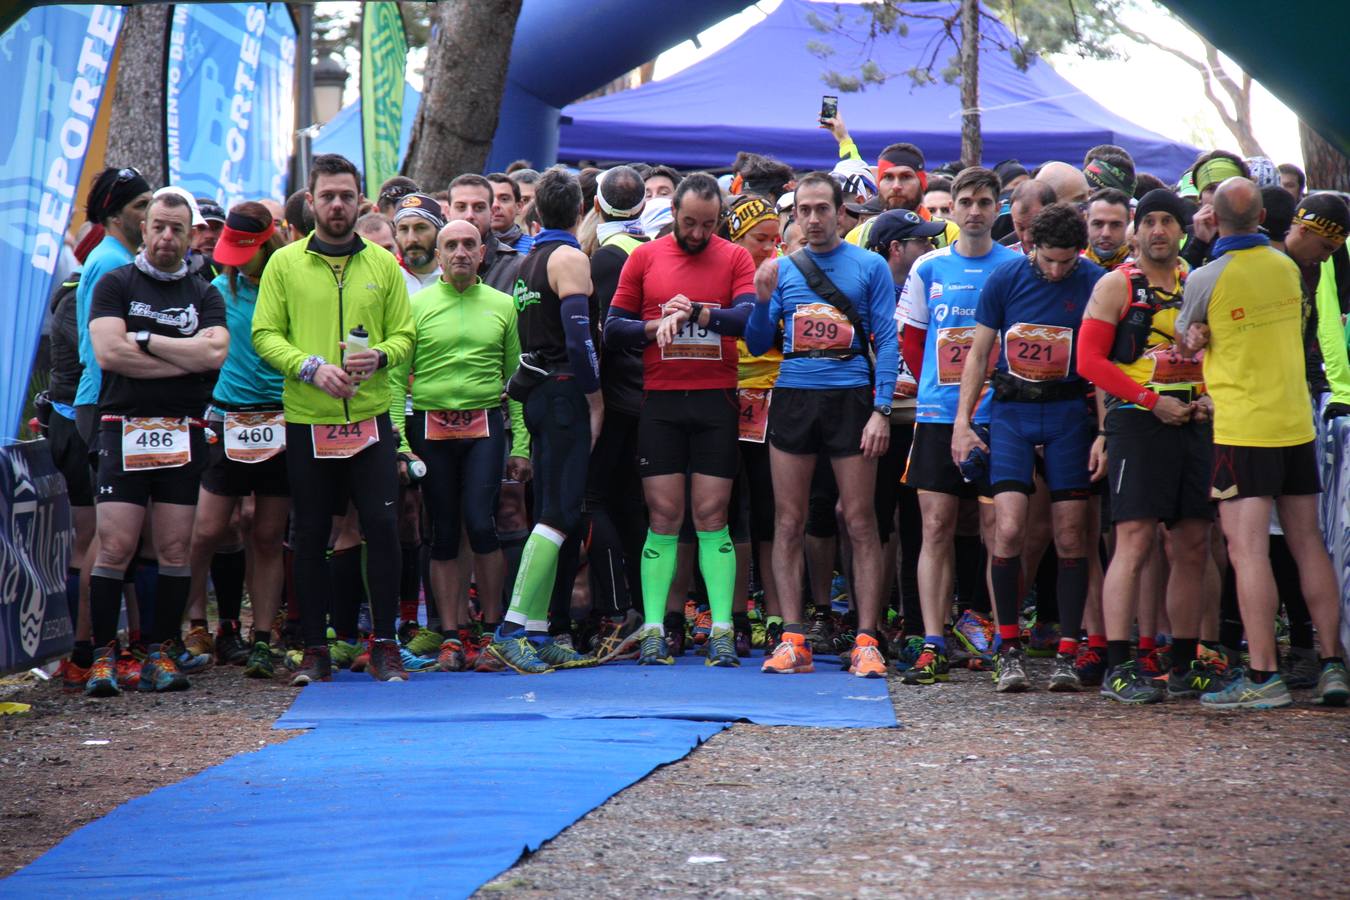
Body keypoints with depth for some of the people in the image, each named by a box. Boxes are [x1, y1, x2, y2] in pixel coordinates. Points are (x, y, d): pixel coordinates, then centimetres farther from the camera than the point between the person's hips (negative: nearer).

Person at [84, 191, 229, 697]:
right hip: (124, 428, -3)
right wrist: (186, 357, -6)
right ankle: (104, 655, -4)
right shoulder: (116, 285, 6)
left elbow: (215, 353, -5)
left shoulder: (205, 296, 13)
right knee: (115, 546, -9)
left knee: (176, 547, 1)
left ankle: (163, 654, 7)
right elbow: (108, 352, -9)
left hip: (183, 433, 3)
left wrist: (144, 339, -7)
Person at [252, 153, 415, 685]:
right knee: (310, 536, 4)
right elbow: (265, 335, 0)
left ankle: (385, 646, 3)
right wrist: (311, 367, -15)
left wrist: (379, 356, -14)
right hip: (307, 421, 0)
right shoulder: (285, 264, 5)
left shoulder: (383, 265, 9)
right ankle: (315, 651, 11)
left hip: (371, 418, 1)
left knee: (382, 527, -5)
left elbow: (404, 335, 8)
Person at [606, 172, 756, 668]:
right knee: (663, 517, -1)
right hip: (660, 402, 1)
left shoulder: (735, 258, 4)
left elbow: (749, 316, -11)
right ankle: (653, 630, 1)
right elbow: (613, 326, 8)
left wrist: (692, 312, -25)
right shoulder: (644, 258, 7)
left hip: (716, 402, -1)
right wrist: (657, 326, -10)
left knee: (712, 516, -1)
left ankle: (722, 631, -1)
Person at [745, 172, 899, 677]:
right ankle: (792, 639, 5)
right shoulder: (782, 270, 11)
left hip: (849, 398, -3)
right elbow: (758, 347, 12)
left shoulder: (869, 268, 3)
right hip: (792, 401, 3)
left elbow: (886, 341, 0)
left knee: (860, 523, -3)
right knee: (788, 522, 1)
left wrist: (881, 409, -10)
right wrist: (762, 301, -7)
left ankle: (866, 641, -3)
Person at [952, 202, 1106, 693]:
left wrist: (1105, 432, -7)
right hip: (1010, 412, 0)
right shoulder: (1005, 279, -1)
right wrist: (962, 420, 0)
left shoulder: (1095, 284, -4)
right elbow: (978, 353, 6)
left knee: (1071, 536, 1)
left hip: (1068, 413, 0)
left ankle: (1067, 653, 8)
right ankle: (1009, 648, 0)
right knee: (1008, 528, -12)